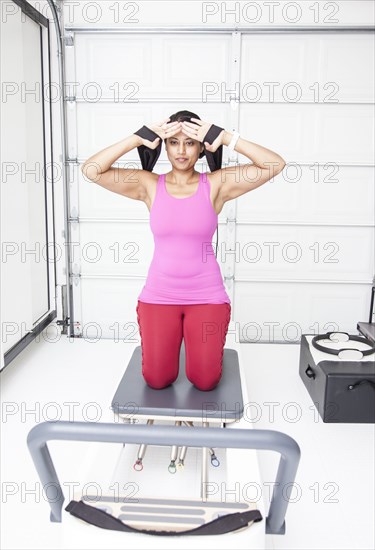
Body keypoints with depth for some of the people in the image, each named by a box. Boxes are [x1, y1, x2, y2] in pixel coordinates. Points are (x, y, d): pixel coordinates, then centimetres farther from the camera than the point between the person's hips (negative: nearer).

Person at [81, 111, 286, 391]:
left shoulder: (216, 184, -5)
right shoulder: (149, 184, -2)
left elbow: (275, 164, -14)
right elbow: (91, 169, -12)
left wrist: (225, 137, -18)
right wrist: (138, 138, -18)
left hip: (207, 295, -1)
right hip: (159, 294, 1)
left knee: (205, 381, -2)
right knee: (157, 380, -1)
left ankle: (209, 344, 32)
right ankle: (170, 342, 33)